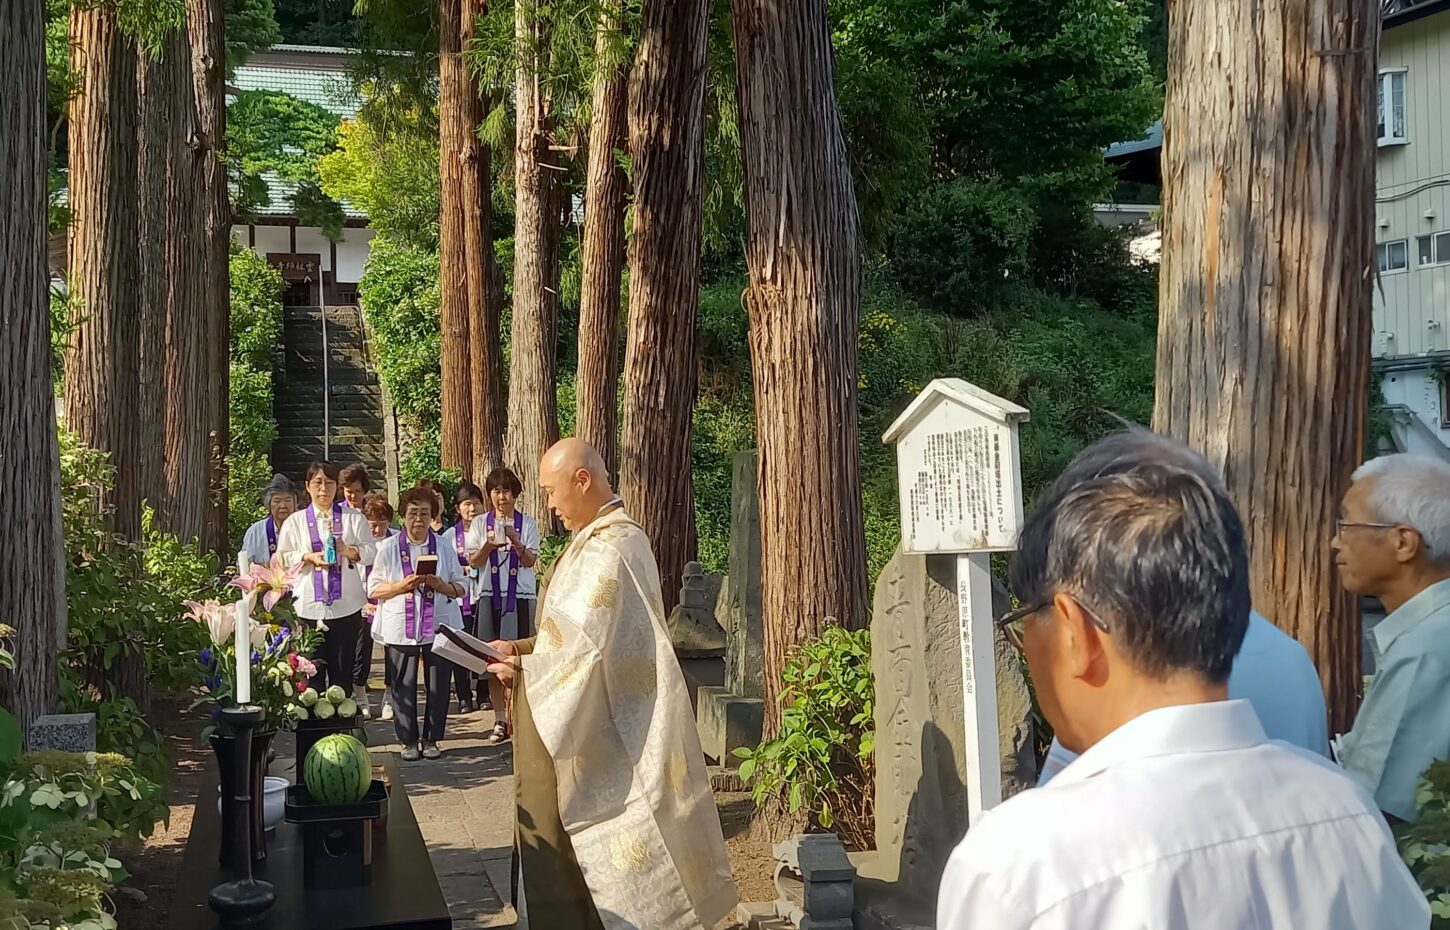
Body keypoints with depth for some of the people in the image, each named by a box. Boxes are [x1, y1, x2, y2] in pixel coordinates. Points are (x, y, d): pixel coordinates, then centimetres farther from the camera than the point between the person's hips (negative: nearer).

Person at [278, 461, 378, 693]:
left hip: (346, 605, 0)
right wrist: (308, 557, -11)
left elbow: (371, 552, 3)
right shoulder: (295, 521, 9)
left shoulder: (353, 518, 9)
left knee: (343, 669, 5)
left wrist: (349, 550, -16)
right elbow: (282, 558, 5)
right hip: (309, 605, 0)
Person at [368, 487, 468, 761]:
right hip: (400, 629, -1)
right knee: (404, 687, 3)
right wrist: (402, 586, -15)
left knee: (438, 686, 4)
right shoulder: (389, 548, 2)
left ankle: (431, 739, 18)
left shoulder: (443, 546, 6)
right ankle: (409, 741, 16)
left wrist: (440, 585, -15)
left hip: (439, 626, 1)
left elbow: (461, 587, 6)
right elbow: (374, 589, 1)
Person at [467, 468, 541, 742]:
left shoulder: (527, 523, 4)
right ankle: (500, 720, 9)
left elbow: (531, 561, -4)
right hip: (490, 595, 1)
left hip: (520, 596, -1)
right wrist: (489, 545, -15)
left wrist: (516, 542, -22)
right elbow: (473, 561, 4)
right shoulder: (480, 523, 8)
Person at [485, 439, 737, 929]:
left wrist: (521, 663, -8)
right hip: (598, 725, 10)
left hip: (601, 733, -10)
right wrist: (525, 648, 6)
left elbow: (581, 644, -22)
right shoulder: (605, 536, 11)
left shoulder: (608, 548, -21)